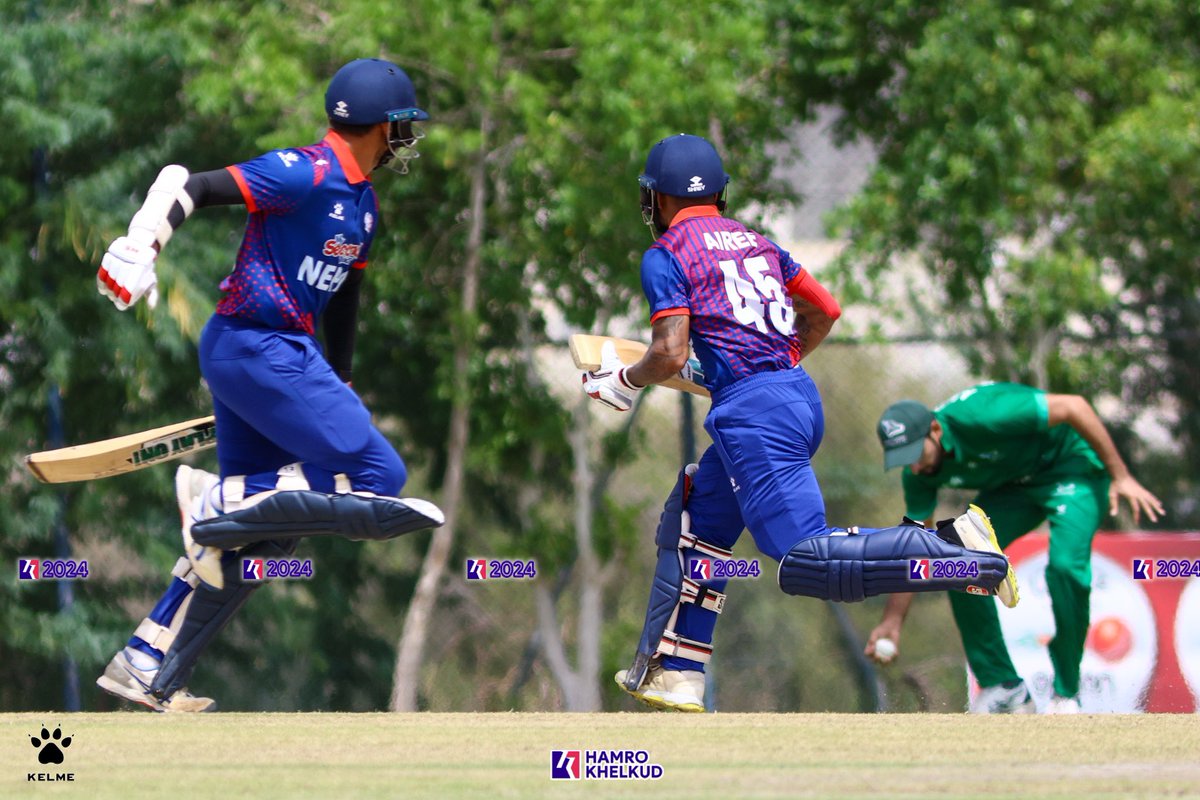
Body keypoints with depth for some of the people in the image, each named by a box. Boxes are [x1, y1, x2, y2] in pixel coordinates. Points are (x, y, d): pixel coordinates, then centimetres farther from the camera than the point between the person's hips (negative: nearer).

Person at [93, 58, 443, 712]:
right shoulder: (305, 176, -13)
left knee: (256, 530, 10)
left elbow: (342, 298, 27)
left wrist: (340, 390, 31)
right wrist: (141, 247, -34)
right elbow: (193, 186, -20)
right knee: (378, 477, -13)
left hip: (281, 355, 10)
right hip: (259, 347, -10)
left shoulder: (362, 204, 17)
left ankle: (146, 668, 11)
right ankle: (219, 499, -14)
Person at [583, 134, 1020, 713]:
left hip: (752, 412, -9)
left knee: (805, 563, -15)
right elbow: (825, 311, 24)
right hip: (800, 397, 9)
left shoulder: (667, 255, -1)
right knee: (693, 518, 20)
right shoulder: (755, 241, 21)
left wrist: (624, 381, 9)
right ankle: (673, 673, 19)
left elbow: (670, 354, -11)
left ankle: (955, 547, -27)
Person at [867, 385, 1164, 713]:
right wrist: (892, 620, -8)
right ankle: (1002, 687, -1)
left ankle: (1066, 694, -12)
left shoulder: (982, 415, -36)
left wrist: (1120, 477, -27)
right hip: (1011, 485, 6)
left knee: (1065, 565, -28)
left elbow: (1073, 406, -30)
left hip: (1072, 467, -6)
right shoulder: (919, 473, -14)